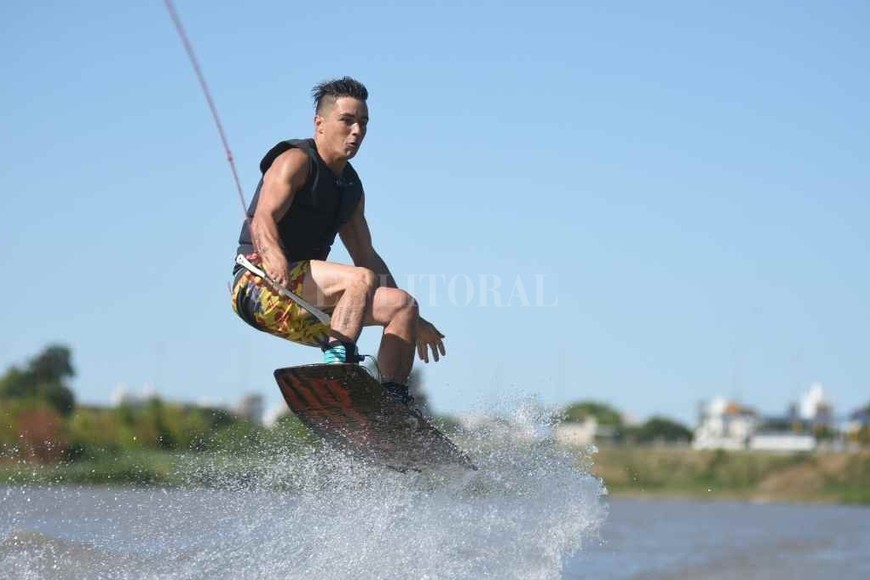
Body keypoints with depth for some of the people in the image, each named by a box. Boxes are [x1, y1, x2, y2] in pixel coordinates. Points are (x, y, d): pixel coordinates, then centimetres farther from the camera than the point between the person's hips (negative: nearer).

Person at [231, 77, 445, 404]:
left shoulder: (350, 186, 19)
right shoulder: (296, 161, -6)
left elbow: (366, 255, 26)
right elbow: (262, 218, -22)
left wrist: (412, 320, 26)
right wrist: (274, 257, -45)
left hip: (305, 302, 9)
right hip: (260, 286, -9)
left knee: (403, 305, 1)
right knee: (361, 279, -29)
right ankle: (336, 366, -46)